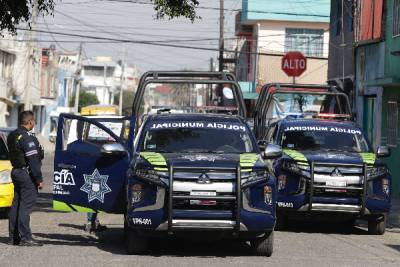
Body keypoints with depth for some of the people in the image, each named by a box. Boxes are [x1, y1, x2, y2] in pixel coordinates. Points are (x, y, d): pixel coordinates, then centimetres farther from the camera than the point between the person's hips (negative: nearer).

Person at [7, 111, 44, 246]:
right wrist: (39, 179, -17)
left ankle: (13, 237, 14)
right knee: (26, 206, -9)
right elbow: (33, 161, -20)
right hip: (27, 174, -9)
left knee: (16, 205, 12)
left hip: (16, 172, 9)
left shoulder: (12, 136, 12)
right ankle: (25, 237, -10)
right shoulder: (27, 138, -17)